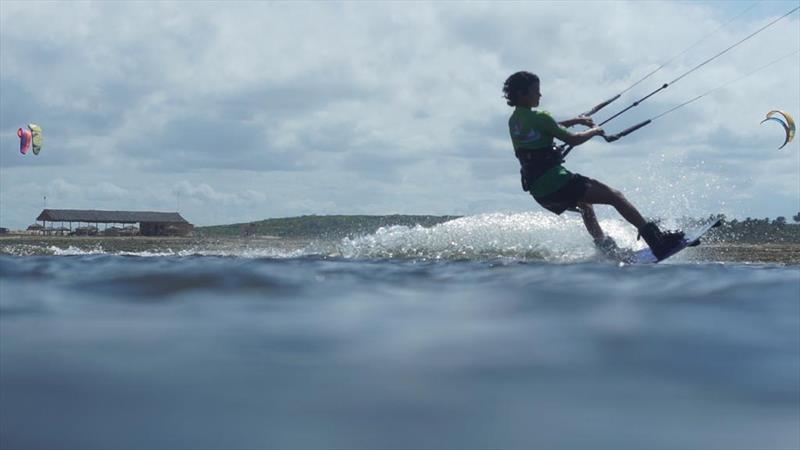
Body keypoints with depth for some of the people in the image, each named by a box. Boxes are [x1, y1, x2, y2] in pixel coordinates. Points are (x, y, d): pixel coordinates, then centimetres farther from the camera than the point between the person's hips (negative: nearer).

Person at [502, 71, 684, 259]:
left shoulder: (514, 121, 13)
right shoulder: (538, 117, -13)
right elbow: (572, 140, -10)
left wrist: (575, 121, 26)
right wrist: (595, 131, 8)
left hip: (538, 192, 9)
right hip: (555, 181, -9)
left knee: (584, 203, 35)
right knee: (615, 196, -5)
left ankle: (607, 250, 33)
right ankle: (655, 237, -14)